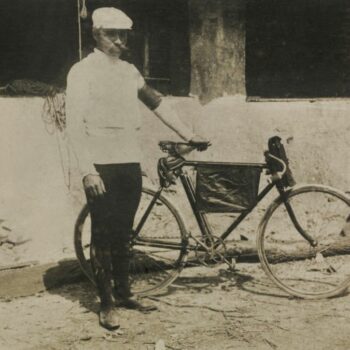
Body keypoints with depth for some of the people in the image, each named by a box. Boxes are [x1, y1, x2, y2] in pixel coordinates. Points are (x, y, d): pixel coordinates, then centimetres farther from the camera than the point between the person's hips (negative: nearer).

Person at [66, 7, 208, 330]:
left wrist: (188, 134, 13)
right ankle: (107, 304, 8)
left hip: (130, 163, 6)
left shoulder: (130, 71, 12)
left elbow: (157, 103, 16)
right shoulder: (83, 71, -5)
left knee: (123, 232, 13)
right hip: (101, 166, -5)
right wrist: (87, 170, -17)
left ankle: (123, 293, 26)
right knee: (103, 235, -1)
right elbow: (75, 124, -11)